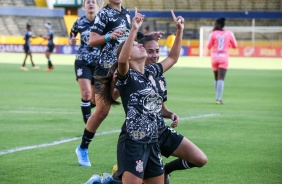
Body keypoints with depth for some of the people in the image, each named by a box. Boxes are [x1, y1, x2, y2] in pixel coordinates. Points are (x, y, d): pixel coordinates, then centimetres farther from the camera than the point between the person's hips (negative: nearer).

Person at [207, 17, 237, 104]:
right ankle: (219, 98, -22)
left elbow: (209, 47, 4)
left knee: (216, 78, 15)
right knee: (221, 79, -9)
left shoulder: (213, 34, -2)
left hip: (214, 57, 1)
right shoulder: (229, 34, 2)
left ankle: (218, 98, 20)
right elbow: (234, 46, 9)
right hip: (224, 57, -1)